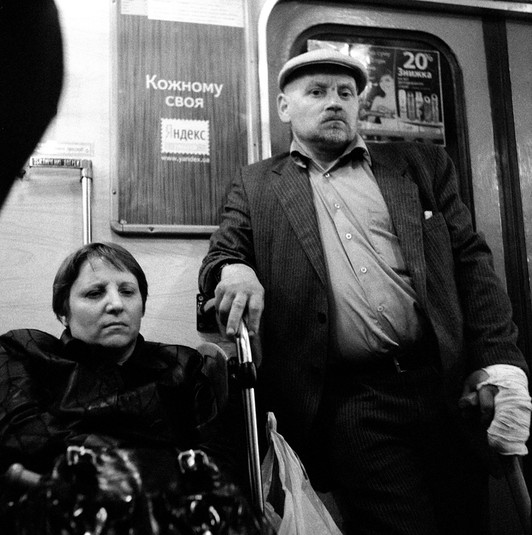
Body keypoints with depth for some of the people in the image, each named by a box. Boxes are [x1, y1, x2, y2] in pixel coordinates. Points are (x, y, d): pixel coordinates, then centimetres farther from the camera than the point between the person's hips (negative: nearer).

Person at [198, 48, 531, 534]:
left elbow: (471, 263, 8)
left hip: (447, 388, 2)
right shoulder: (256, 186, 14)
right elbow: (222, 255, 9)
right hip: (347, 404, -1)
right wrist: (234, 273, -17)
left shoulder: (423, 166, 14)